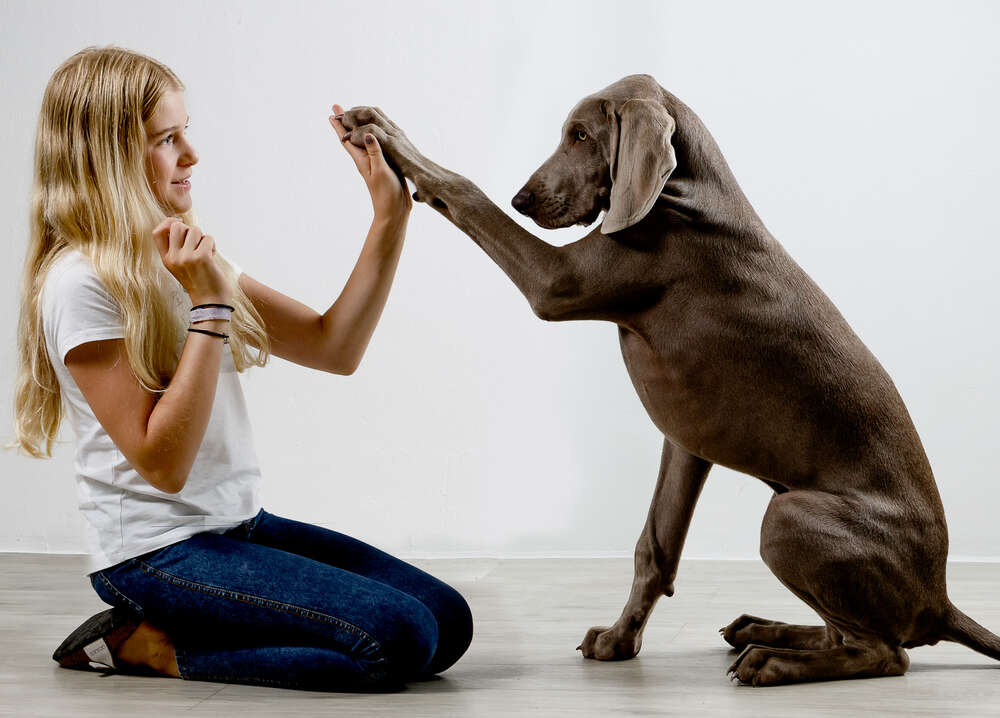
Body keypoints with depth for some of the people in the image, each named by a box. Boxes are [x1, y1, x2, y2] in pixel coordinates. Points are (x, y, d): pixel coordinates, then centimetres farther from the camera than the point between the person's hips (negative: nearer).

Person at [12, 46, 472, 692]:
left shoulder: (184, 259, 11)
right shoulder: (81, 282, -15)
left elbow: (335, 348, 9)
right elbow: (163, 463, -20)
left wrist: (390, 219, 1)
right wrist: (211, 306, -22)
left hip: (239, 525, 9)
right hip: (158, 555, -9)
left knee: (450, 621, -1)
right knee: (399, 640, -21)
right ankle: (145, 642, -5)